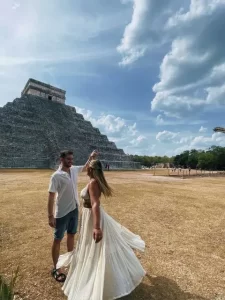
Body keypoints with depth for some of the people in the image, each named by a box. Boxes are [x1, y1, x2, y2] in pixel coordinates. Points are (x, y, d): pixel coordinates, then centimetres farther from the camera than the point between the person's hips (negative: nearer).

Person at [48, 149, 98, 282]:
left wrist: (91, 158, 2)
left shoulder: (74, 170, -3)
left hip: (74, 209, 6)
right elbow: (51, 196, -18)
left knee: (71, 235, 22)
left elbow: (85, 168, 18)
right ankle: (56, 269, 29)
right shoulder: (56, 176, -20)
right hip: (62, 212, -6)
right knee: (58, 239, 11)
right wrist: (51, 216, -17)